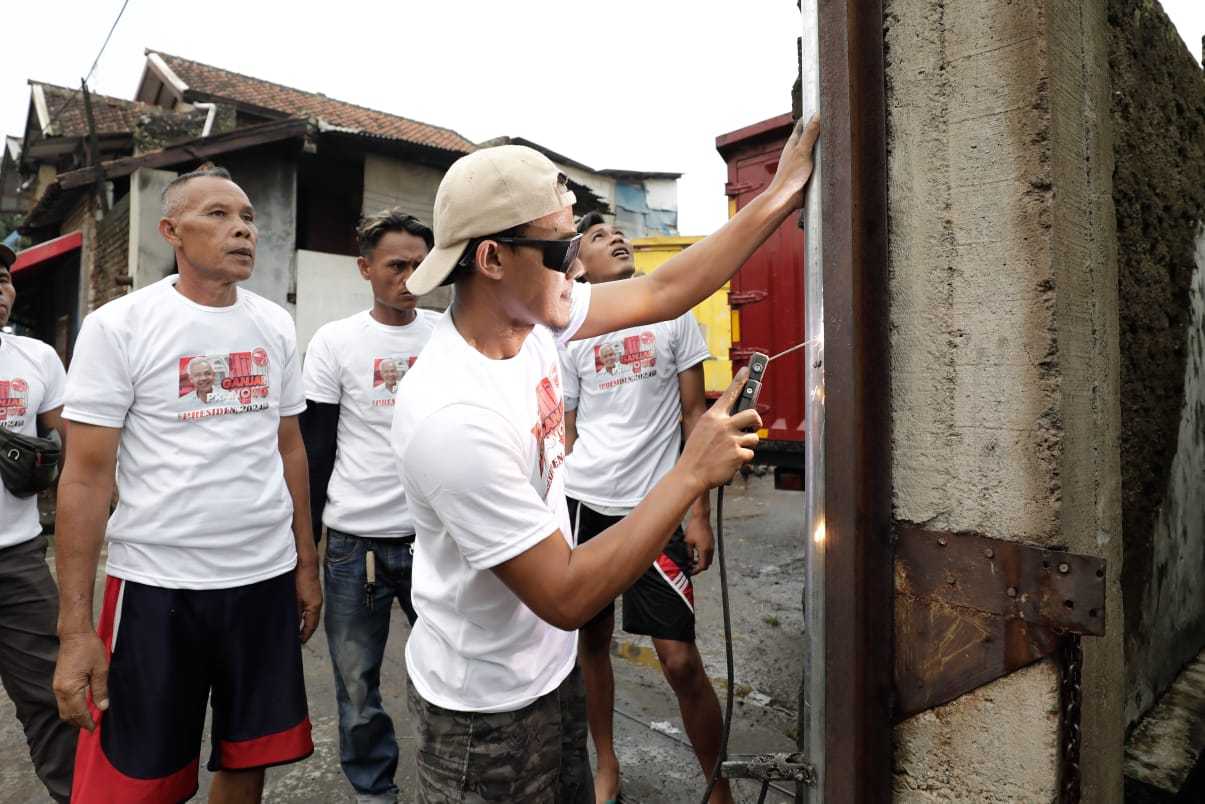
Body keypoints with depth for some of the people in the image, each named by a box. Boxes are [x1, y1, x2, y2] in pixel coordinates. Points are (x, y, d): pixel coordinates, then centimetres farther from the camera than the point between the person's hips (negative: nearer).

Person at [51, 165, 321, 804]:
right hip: (157, 583, -3)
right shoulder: (118, 326, -7)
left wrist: (306, 565, 10)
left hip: (266, 579, 4)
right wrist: (75, 627, -10)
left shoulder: (275, 325, 5)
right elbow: (87, 476, -8)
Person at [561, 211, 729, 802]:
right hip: (582, 504, 2)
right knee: (591, 640, 13)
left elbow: (695, 414, 3)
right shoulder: (570, 335, 8)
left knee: (680, 660, -4)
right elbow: (564, 434, 11)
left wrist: (700, 513, -3)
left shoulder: (672, 316, 5)